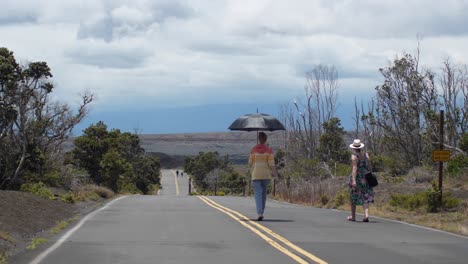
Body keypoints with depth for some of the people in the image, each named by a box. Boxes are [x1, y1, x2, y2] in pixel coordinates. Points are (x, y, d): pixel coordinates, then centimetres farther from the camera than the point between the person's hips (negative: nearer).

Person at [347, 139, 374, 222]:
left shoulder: (354, 156, -12)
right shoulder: (366, 154, 5)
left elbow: (355, 168, -19)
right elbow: (370, 166, 8)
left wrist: (354, 180, -22)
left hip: (357, 176, -4)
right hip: (365, 177, 4)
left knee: (354, 197, 10)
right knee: (365, 196, 3)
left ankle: (353, 216, 19)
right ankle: (366, 214, -15)